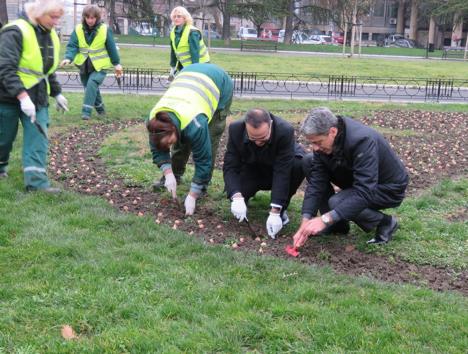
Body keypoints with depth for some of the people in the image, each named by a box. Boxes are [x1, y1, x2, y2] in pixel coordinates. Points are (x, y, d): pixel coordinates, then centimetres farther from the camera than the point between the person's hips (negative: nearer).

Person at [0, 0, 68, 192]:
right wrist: (22, 96, -34)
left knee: (38, 138, -6)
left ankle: (36, 180, -8)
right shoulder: (16, 32, -17)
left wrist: (56, 93, 22)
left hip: (37, 97, 6)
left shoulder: (51, 35, 7)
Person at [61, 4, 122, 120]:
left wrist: (117, 64, 2)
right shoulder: (78, 29, -6)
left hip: (100, 65, -4)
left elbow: (111, 47, -3)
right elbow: (72, 46, -10)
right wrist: (68, 58, -29)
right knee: (91, 88, 13)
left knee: (92, 84, -25)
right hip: (84, 65, 4)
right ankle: (100, 109, 34)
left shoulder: (105, 29, -10)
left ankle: (86, 111, -24)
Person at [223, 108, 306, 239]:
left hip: (279, 170, -1)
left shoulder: (286, 131, -34)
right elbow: (230, 167, -25)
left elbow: (282, 172, -35)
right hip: (252, 171, 1)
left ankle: (281, 209, -11)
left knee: (300, 165, -33)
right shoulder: (236, 129, -27)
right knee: (234, 193, -27)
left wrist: (275, 212, -39)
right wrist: (237, 197, -42)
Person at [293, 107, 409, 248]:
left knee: (336, 203, -31)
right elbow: (317, 183, -14)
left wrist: (325, 219, -43)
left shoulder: (362, 141, -36)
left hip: (388, 188, -7)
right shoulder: (323, 142, -15)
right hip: (357, 178, 7)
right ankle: (337, 222, 1)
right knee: (309, 162, -7)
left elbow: (365, 193, -40)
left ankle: (385, 222, -3)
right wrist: (306, 220, -24)